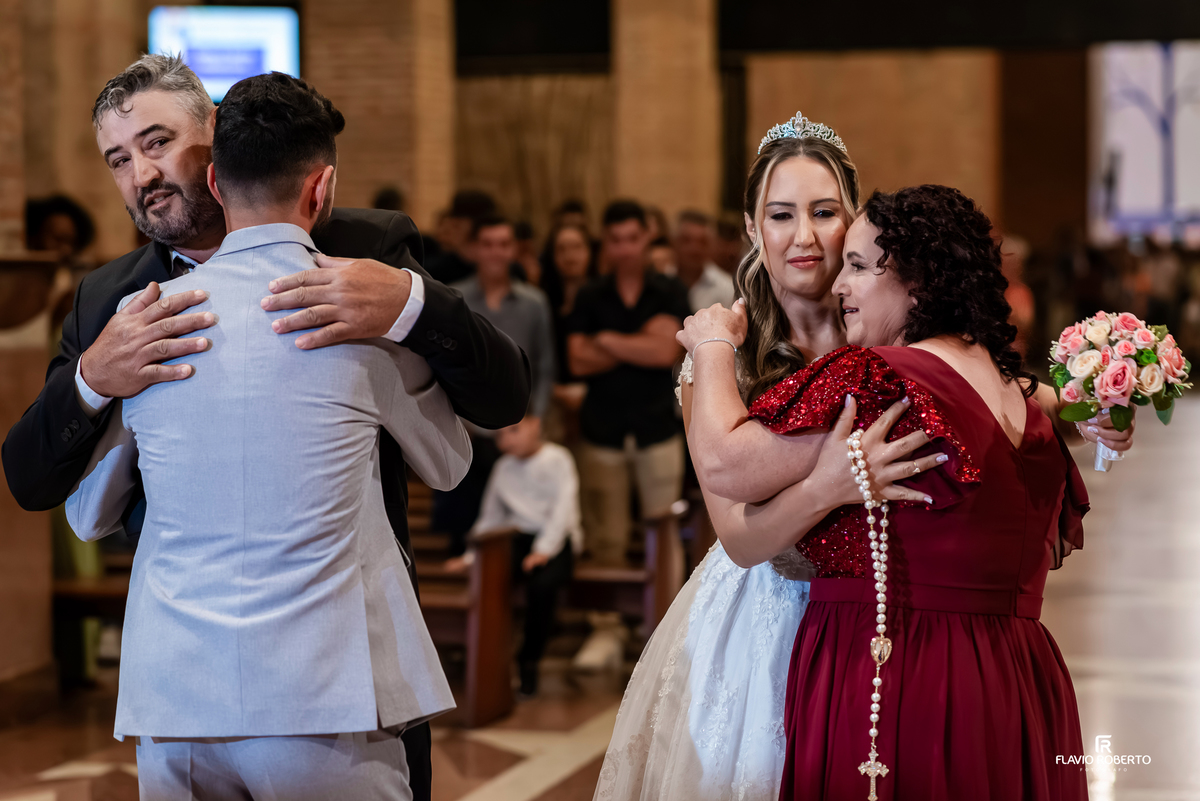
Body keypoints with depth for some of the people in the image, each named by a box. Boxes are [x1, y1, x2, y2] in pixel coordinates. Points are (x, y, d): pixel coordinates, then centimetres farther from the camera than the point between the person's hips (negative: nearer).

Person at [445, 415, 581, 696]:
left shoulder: (557, 459, 2)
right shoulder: (503, 468, 18)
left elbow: (564, 505, -10)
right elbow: (491, 517, 21)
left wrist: (544, 549, -21)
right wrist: (471, 555, 8)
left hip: (557, 539, -4)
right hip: (520, 538, 4)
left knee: (542, 583, -35)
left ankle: (529, 663, -15)